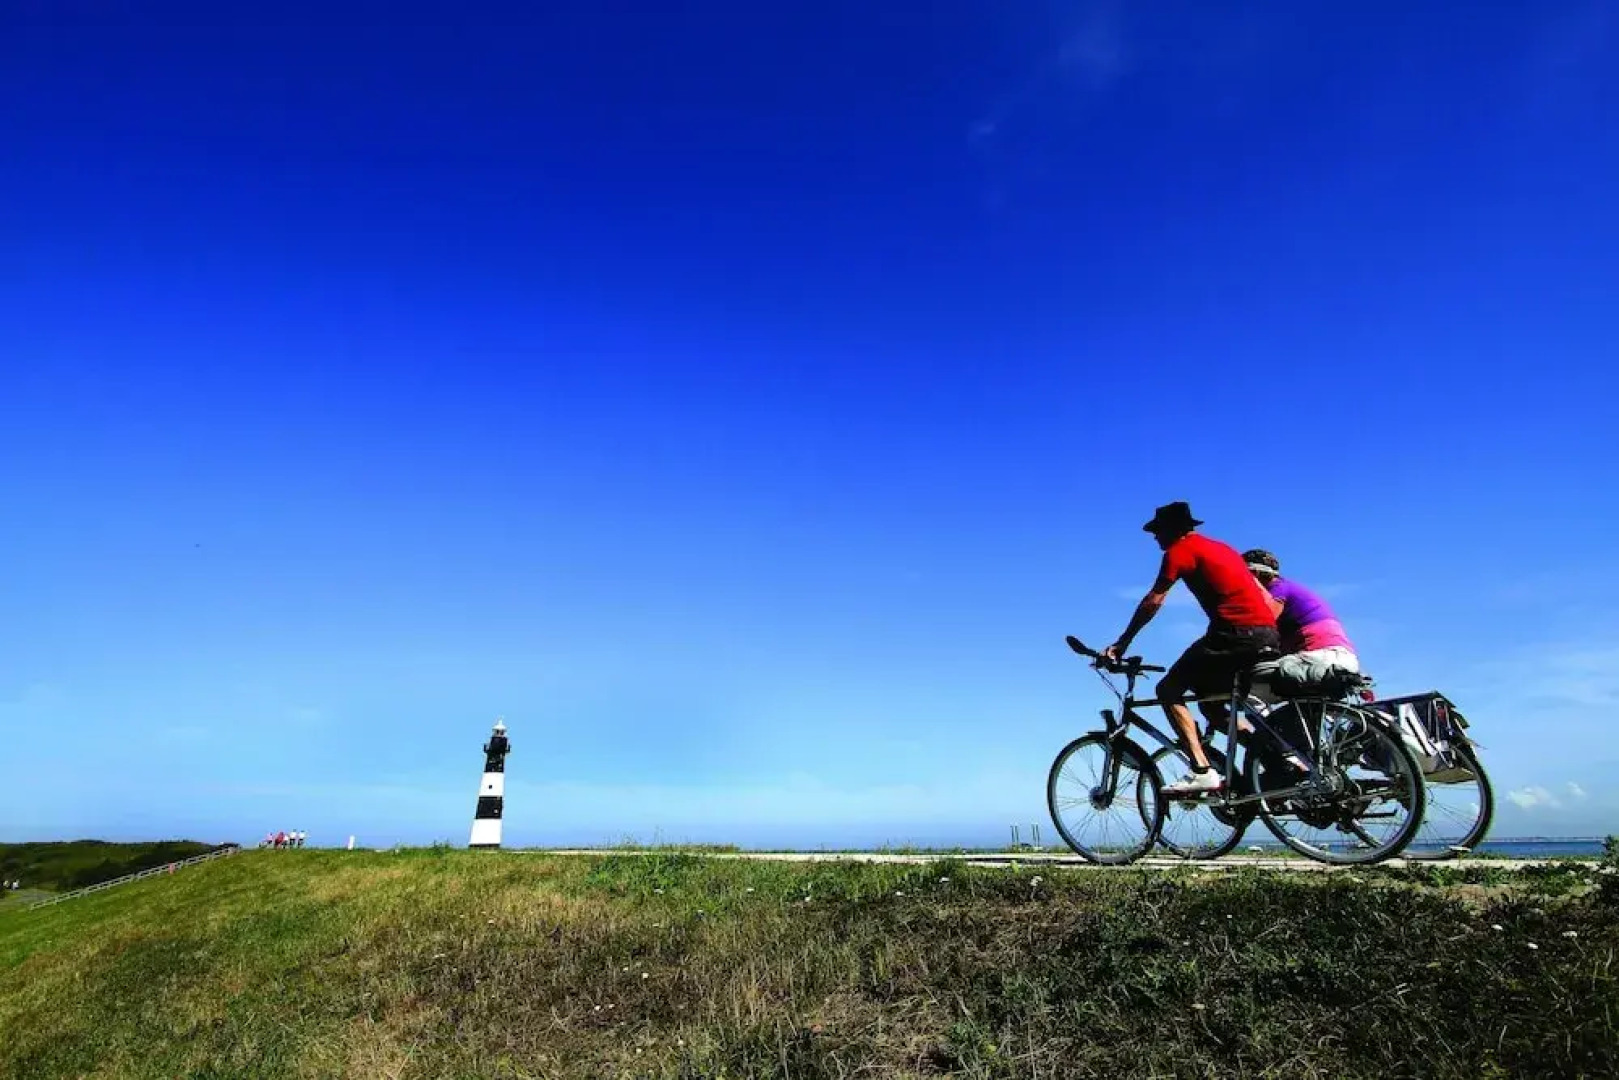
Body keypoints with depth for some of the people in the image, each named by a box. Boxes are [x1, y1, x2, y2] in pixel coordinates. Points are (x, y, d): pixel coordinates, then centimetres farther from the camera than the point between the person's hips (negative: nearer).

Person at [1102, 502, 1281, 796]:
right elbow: (1262, 592, 24)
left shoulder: (1181, 550, 1)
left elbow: (1153, 602, -5)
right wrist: (1273, 639, 28)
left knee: (1168, 690, -3)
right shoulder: (1221, 547, 26)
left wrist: (1121, 644, -2)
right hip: (1268, 635, 9)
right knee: (1211, 704, 21)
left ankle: (1202, 772, -14)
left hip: (1237, 633, -9)